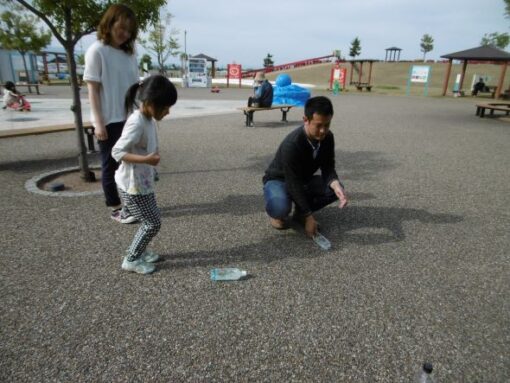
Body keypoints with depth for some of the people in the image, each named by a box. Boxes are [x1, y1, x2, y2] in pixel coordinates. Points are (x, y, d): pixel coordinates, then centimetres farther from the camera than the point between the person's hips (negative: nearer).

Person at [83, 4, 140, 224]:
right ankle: (116, 208, 15)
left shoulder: (129, 53, 12)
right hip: (110, 121, -6)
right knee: (111, 165, 5)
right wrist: (98, 122, -15)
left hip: (130, 119, 6)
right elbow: (92, 89, -9)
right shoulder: (97, 51, -6)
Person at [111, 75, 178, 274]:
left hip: (143, 182, 9)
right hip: (132, 185, -9)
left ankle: (139, 250, 37)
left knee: (150, 220, 18)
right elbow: (117, 152, -27)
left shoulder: (149, 119, 3)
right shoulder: (137, 123, -25)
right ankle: (131, 260, 18)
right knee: (153, 223, 1)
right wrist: (146, 159, -34)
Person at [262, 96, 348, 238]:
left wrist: (336, 186, -33)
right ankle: (277, 213, 0)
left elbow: (328, 168, -9)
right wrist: (309, 217, -30)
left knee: (335, 189, -17)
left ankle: (300, 212, 3)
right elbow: (294, 184, -32)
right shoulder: (291, 144, -35)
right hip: (278, 180, -6)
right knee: (281, 207, -38)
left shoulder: (328, 137, -15)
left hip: (304, 180, 6)